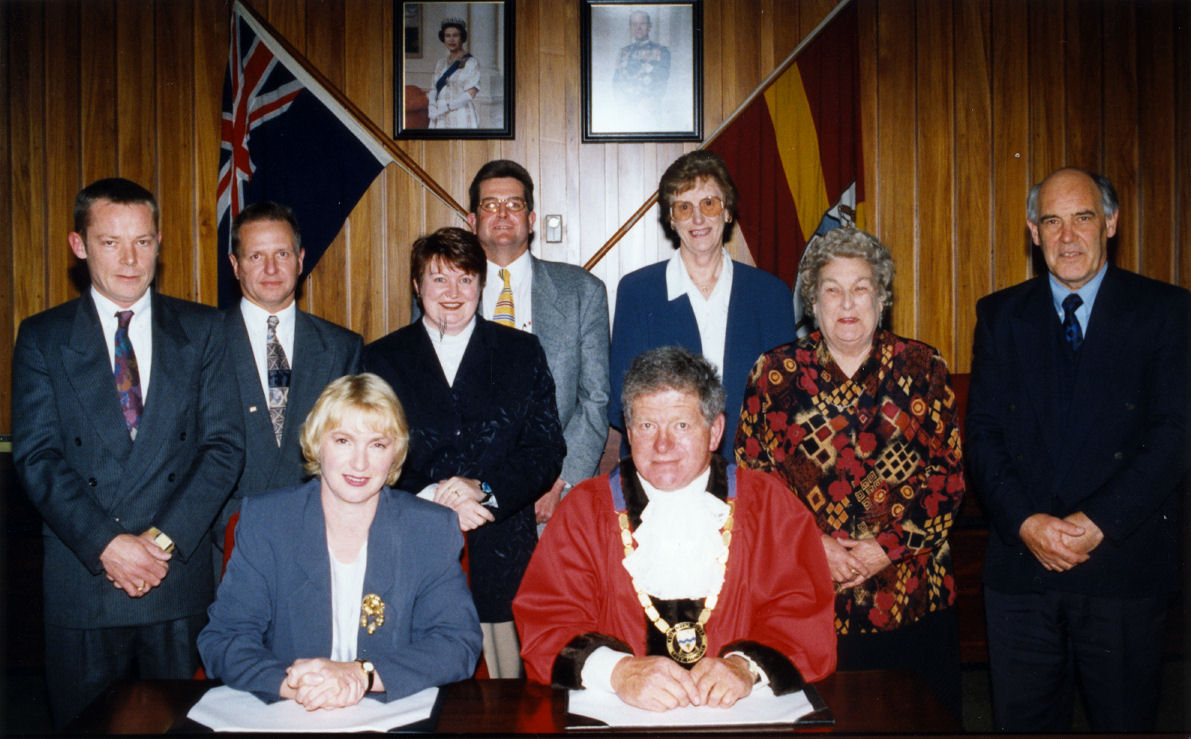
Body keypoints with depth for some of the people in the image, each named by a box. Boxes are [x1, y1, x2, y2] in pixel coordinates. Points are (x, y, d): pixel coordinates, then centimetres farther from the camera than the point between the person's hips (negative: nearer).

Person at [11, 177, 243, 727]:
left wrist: (164, 539, -11)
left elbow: (224, 445, -1)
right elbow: (36, 457, -3)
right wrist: (106, 545, -14)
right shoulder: (42, 337, 5)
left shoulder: (201, 330, 6)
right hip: (81, 587, 0)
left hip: (179, 577, 0)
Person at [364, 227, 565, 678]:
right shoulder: (382, 359, 10)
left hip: (501, 559, 0)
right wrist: (432, 499, -13)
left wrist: (482, 489, -13)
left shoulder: (522, 353, 10)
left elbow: (547, 450, 4)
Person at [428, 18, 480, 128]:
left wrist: (444, 108, -16)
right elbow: (434, 90, 14)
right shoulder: (440, 64, 17)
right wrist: (431, 107, -8)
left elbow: (470, 94, -10)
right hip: (440, 121, 5)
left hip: (462, 120, -5)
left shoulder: (471, 63, -1)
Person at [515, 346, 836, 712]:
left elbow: (802, 613, 1)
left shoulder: (769, 505, 8)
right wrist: (618, 670, -21)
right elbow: (546, 620, -2)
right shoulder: (583, 509, 7)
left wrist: (744, 667, -19)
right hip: (614, 715, -1)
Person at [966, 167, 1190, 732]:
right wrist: (1024, 522, -11)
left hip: (1126, 561, -1)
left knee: (1124, 721, 10)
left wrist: (1097, 524, -14)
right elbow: (982, 433, 3)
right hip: (1021, 561, 1)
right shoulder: (1000, 315, 8)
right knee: (1021, 721, 8)